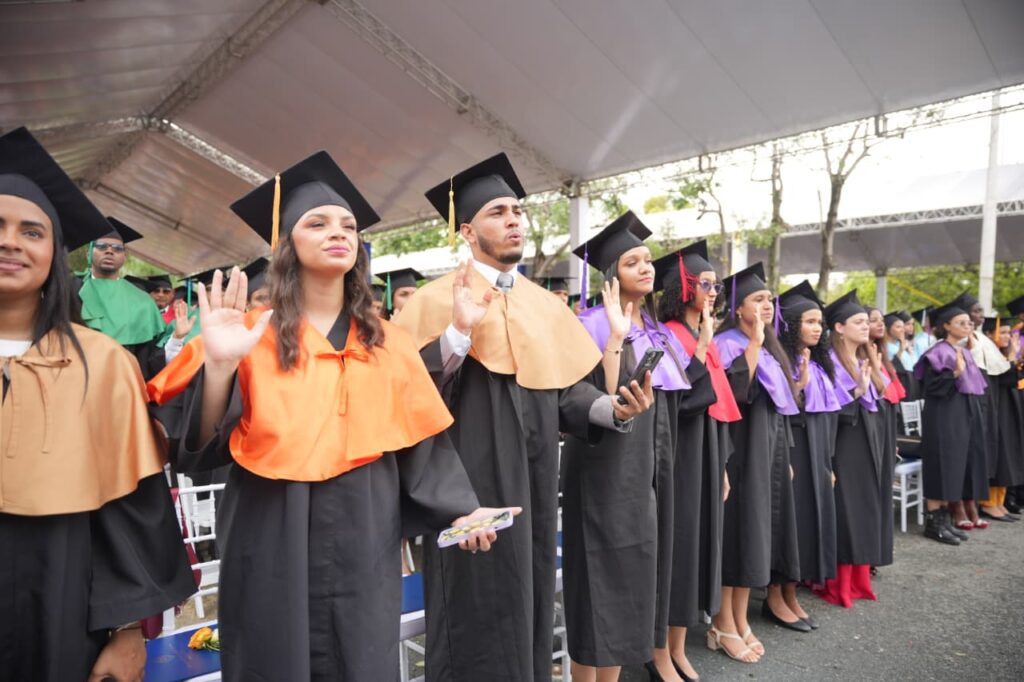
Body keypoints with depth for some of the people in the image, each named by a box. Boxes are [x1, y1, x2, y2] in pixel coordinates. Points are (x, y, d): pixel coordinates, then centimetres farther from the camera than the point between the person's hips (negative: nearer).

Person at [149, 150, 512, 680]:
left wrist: (457, 510, -7)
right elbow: (204, 449, -9)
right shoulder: (254, 335, -3)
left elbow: (421, 441, 5)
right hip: (272, 554, -2)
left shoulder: (388, 344, 4)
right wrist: (220, 365, -25)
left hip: (360, 551, 2)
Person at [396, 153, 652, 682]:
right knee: (477, 618, 4)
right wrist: (460, 333, -27)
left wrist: (613, 408, -10)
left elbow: (567, 386, 8)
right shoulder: (439, 299, -7)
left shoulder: (544, 305, 11)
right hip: (469, 488, -5)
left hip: (533, 486, 6)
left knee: (527, 605, 17)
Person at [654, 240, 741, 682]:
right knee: (677, 543, -2)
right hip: (680, 456, -8)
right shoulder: (667, 337, -12)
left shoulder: (707, 339, 13)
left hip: (708, 454, 8)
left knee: (698, 540, 11)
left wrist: (723, 465, 14)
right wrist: (702, 350, -20)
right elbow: (674, 401, -23)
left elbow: (718, 404, 15)